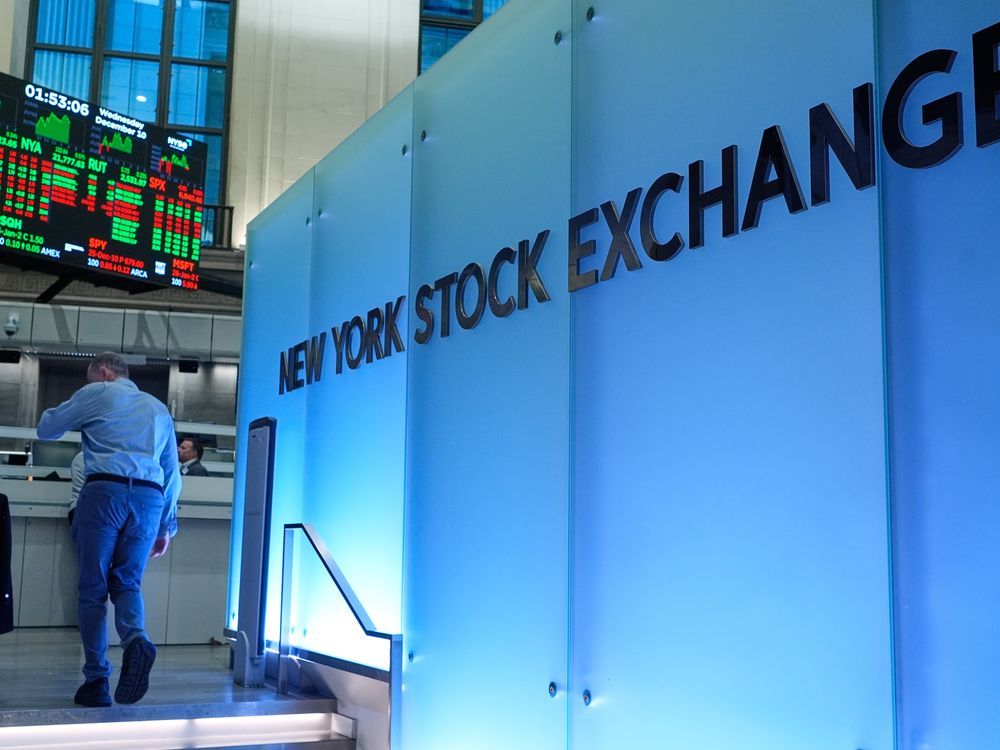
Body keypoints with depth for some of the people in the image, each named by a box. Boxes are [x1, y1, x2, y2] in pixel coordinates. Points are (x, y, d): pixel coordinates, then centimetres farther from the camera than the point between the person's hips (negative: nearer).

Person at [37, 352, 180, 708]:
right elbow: (172, 474, 21)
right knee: (127, 583, 10)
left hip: (104, 491, -3)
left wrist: (76, 413, 35)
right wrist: (167, 526, 24)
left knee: (93, 587, 3)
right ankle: (136, 640, -20)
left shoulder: (97, 394, 10)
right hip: (150, 498, 4)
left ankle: (96, 680, 0)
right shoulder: (159, 409, 24)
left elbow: (46, 429, 17)